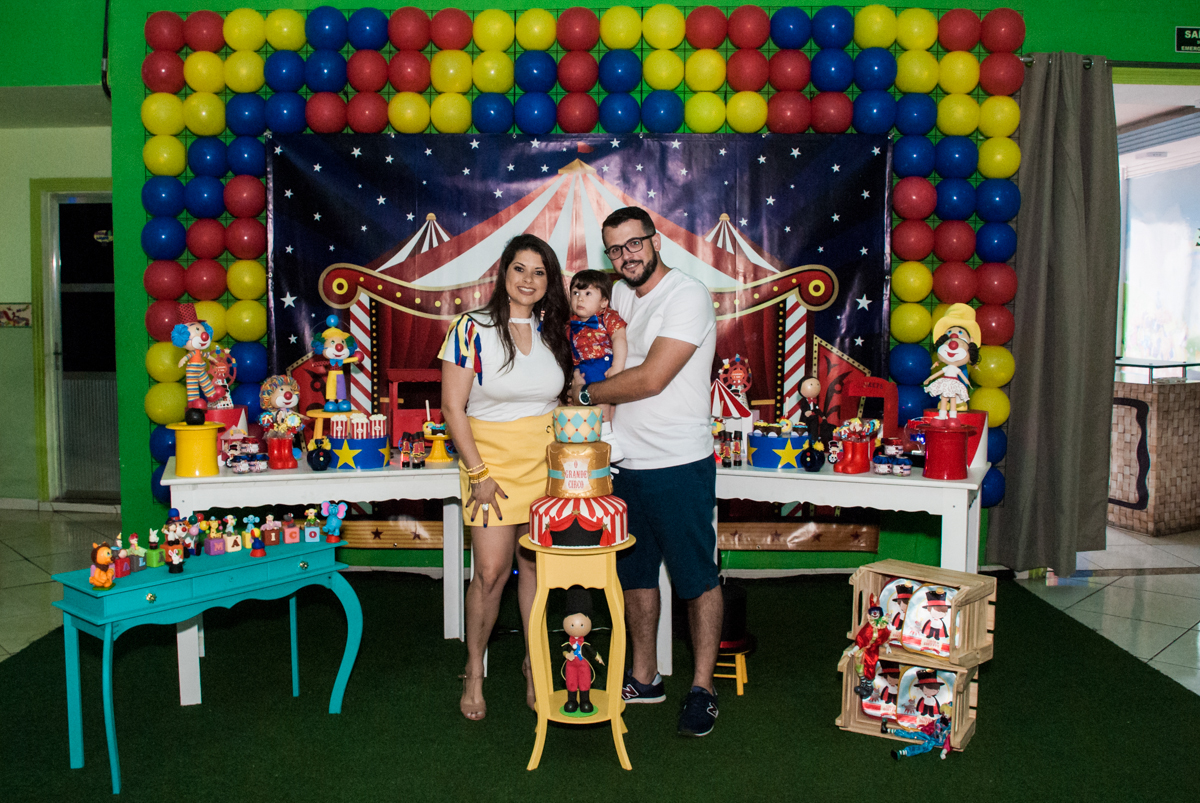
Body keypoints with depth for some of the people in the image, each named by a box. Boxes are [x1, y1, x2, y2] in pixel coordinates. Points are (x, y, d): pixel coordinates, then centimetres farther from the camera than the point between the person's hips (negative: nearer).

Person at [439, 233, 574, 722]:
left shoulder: (553, 332, 7)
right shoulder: (472, 328, -7)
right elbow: (453, 409, -8)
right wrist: (478, 473, -12)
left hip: (546, 458, 4)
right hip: (491, 456, -4)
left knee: (535, 565, 10)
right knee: (491, 573, -4)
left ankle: (534, 663, 26)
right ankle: (474, 673, 16)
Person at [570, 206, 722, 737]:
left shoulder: (687, 295, -13)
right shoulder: (619, 295, 11)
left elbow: (651, 379, -19)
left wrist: (587, 393, -6)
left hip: (679, 465, -8)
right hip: (628, 464, 8)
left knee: (697, 579, 2)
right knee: (634, 573, 15)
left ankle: (702, 688, 15)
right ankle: (643, 677, 30)